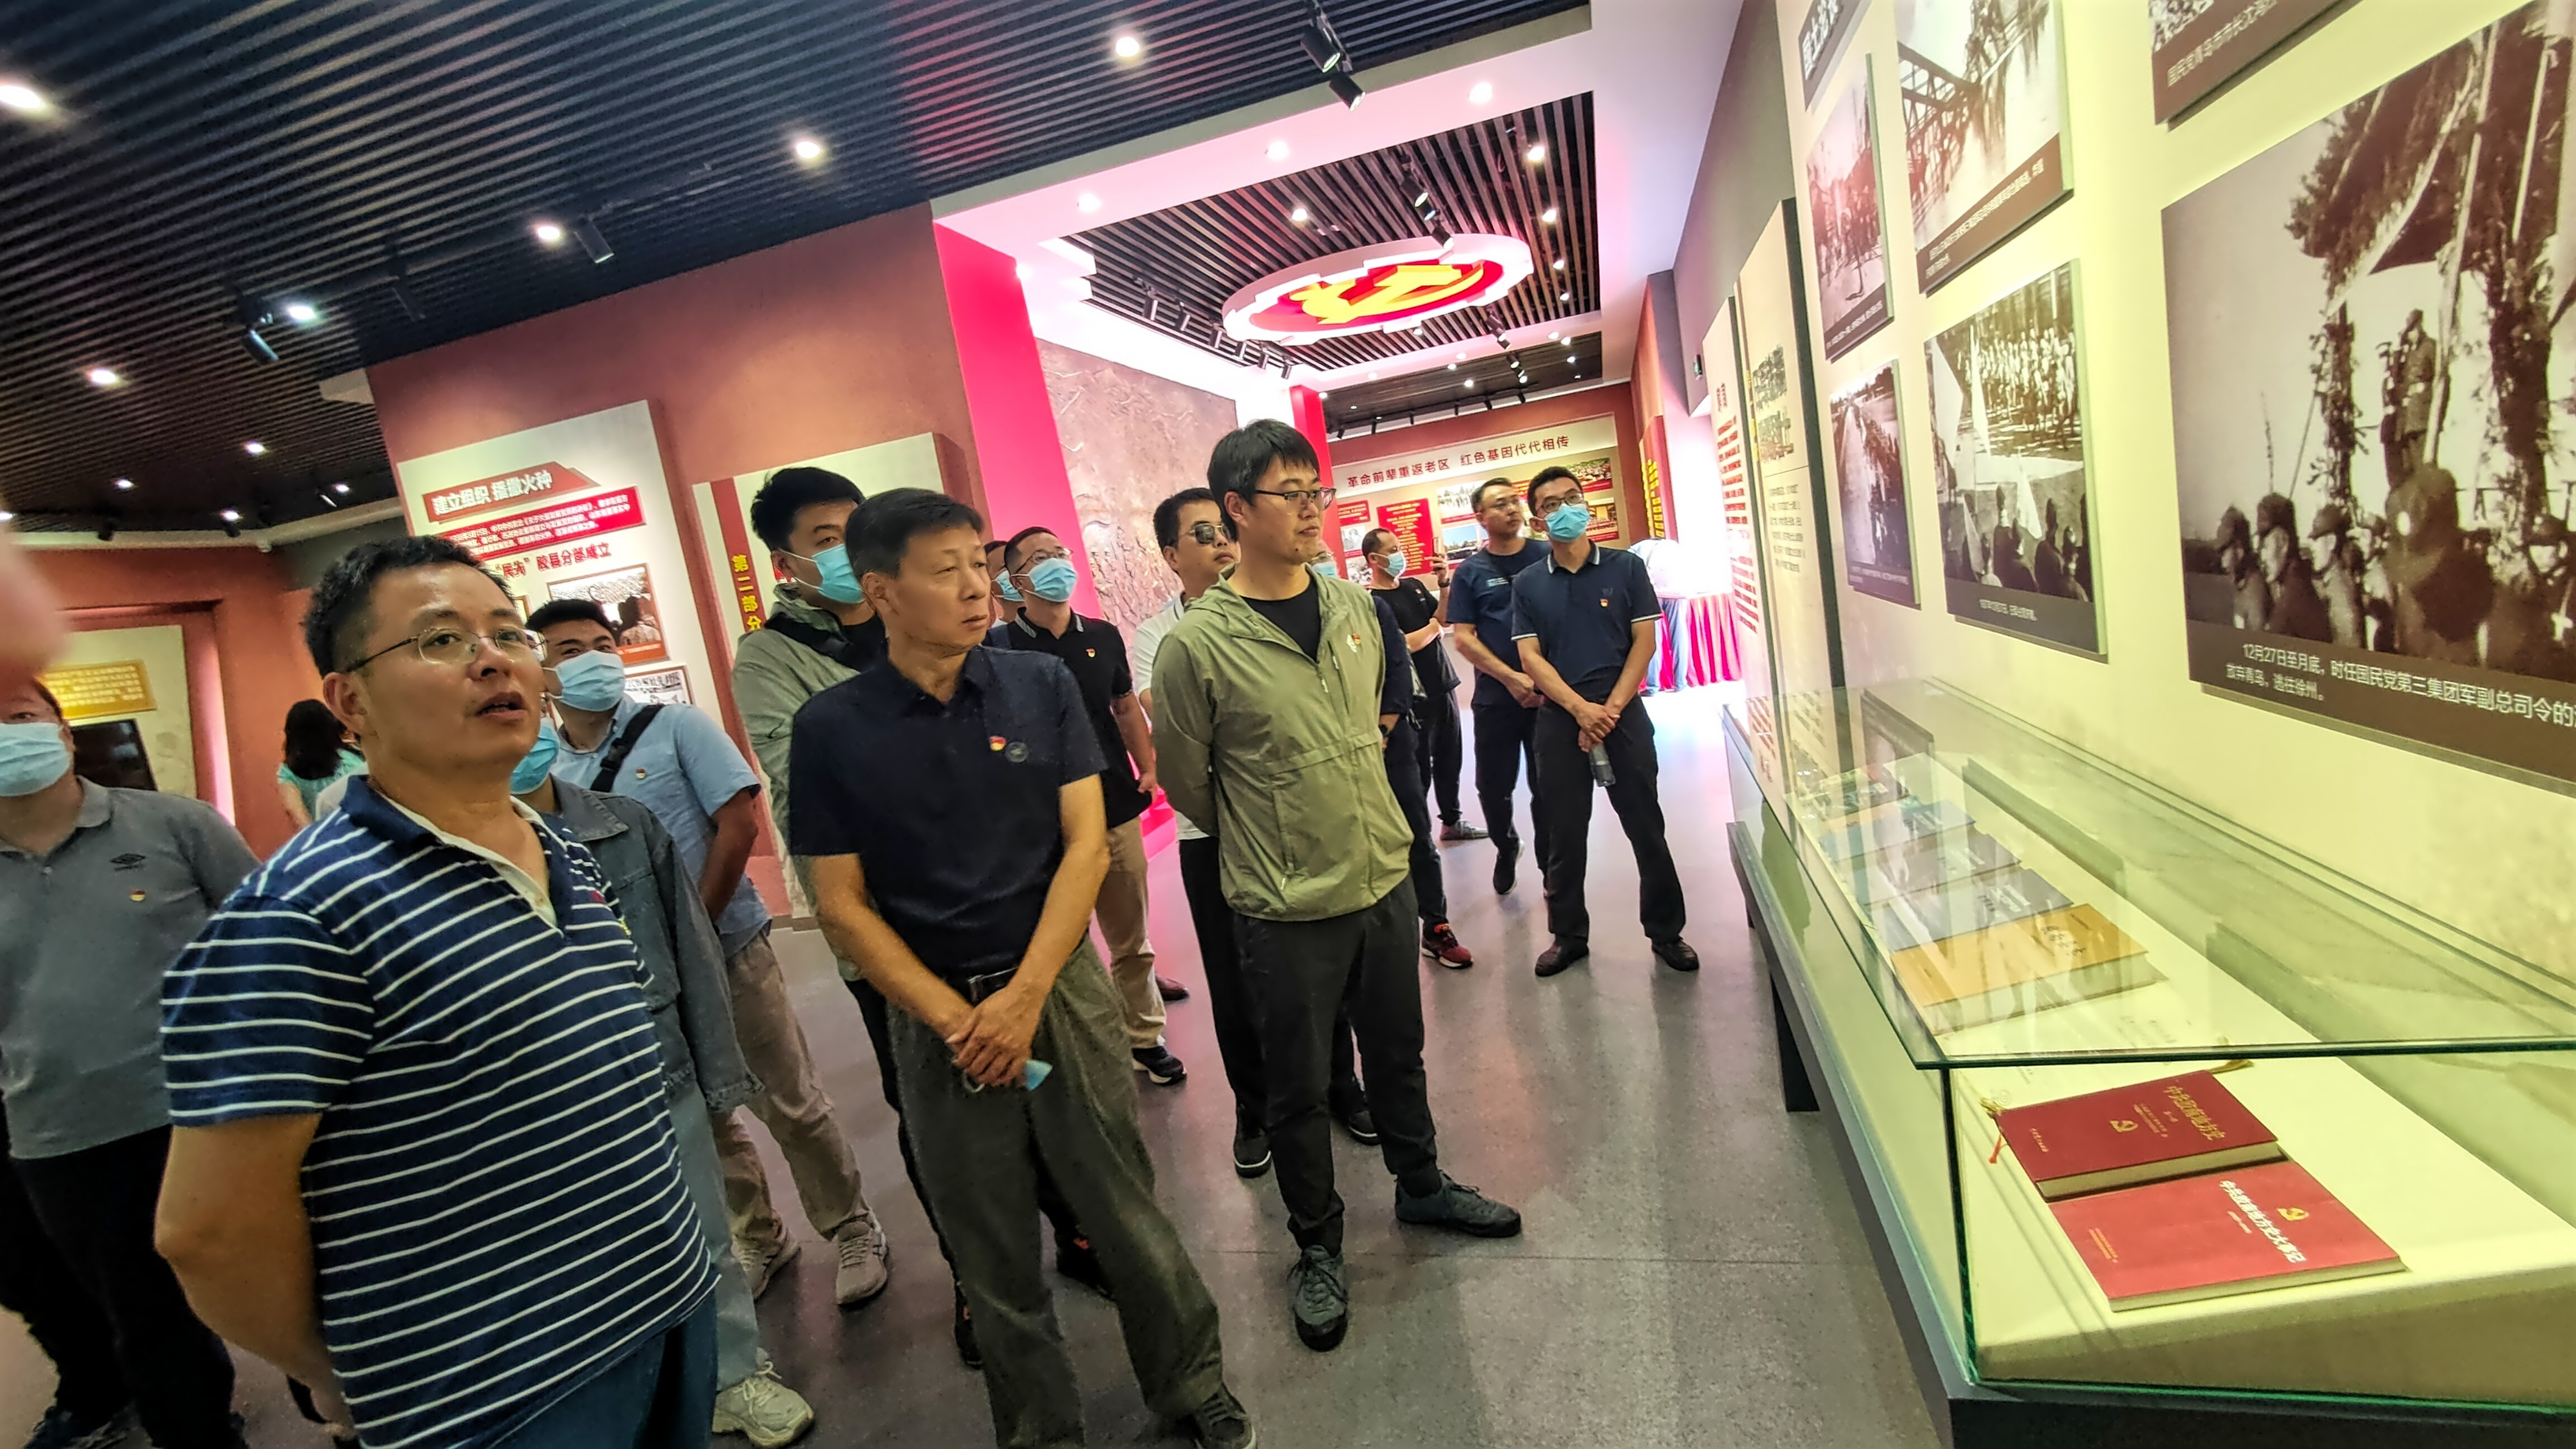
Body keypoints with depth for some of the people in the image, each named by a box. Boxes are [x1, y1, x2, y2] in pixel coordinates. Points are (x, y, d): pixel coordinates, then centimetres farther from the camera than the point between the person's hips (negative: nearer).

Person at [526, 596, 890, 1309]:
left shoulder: (676, 726, -6)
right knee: (702, 1119, 17)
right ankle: (758, 1237, 37)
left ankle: (852, 1229, 23)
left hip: (726, 948, -4)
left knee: (792, 1103, 4)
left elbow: (739, 825, -12)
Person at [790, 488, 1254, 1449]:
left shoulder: (1041, 684, -3)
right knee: (991, 1249, 14)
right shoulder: (832, 728, -5)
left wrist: (1025, 993, -12)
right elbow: (842, 904, -4)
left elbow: (1086, 843, -5)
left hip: (1060, 985, 0)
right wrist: (955, 1019, -11)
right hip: (933, 1019, 0)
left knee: (1127, 1207, 10)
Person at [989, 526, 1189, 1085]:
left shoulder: (1103, 636, 7)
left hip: (1117, 810, 4)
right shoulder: (1001, 645, -5)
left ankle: (1146, 1036, 29)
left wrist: (1149, 767, 2)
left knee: (1131, 938, 14)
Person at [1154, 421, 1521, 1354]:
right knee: (1298, 1087, 12)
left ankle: (1421, 1184, 48)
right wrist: (1269, 841, 6)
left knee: (1398, 1051, 23)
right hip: (1286, 911, -5)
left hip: (1385, 880, 5)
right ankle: (1317, 1248, 36)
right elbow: (1185, 784, -5)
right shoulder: (1198, 645, -17)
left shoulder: (1353, 608, 1)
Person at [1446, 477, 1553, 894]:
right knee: (1494, 787, 8)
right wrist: (1512, 678, -14)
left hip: (1548, 694, 0)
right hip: (1496, 699, 0)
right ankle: (1506, 847, 36)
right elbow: (1463, 638, -4)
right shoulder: (1470, 572, 2)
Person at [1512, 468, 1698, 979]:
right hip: (1560, 721, 1)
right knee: (1565, 835, 8)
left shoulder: (1625, 567, 2)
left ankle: (1666, 932, 20)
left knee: (1646, 827, 5)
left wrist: (1611, 707, -12)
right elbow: (1531, 657, -2)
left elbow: (1645, 641, -1)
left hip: (1624, 714, -1)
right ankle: (1568, 936, 22)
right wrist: (1581, 709, -14)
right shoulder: (1527, 585, 4)